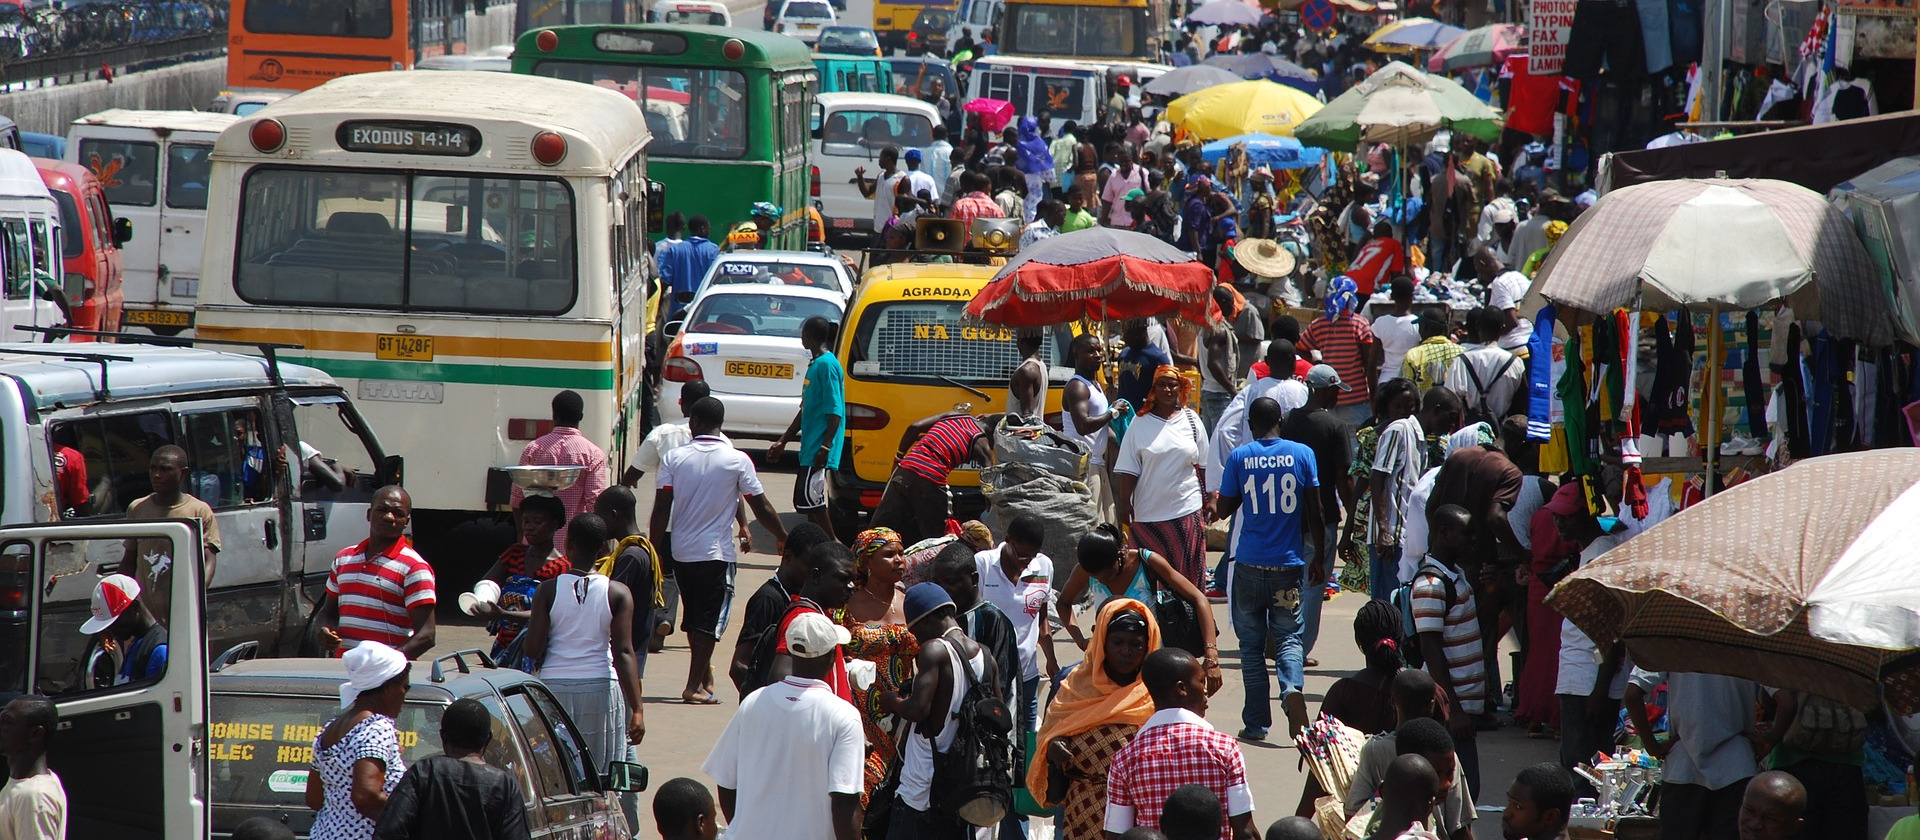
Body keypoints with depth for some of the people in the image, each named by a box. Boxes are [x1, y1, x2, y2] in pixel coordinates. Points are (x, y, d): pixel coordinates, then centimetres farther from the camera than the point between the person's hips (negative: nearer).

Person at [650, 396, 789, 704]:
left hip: (681, 550, 3)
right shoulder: (738, 461, -7)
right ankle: (695, 685, -4)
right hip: (716, 551, -3)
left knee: (695, 617, 18)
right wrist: (784, 538, 11)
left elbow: (661, 509, -6)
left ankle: (705, 675, 29)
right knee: (709, 620, 1)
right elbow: (761, 508, -3)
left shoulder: (674, 458, -3)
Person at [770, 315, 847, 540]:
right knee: (804, 500, 11)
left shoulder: (827, 364, -13)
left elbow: (834, 411, -19)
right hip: (810, 448, 10)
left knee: (810, 498, -13)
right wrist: (782, 441, 26)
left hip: (818, 450, -10)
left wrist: (825, 447, -24)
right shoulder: (815, 365, 18)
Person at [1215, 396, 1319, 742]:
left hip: (1250, 564, 0)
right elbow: (1314, 511, 1)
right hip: (1289, 563, 0)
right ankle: (1293, 689, -24)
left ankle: (1256, 722, 7)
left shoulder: (1239, 458, -3)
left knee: (1252, 644, 8)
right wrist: (1318, 558, 10)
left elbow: (1224, 509, 3)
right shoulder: (1302, 454, -1)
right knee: (1288, 637, 5)